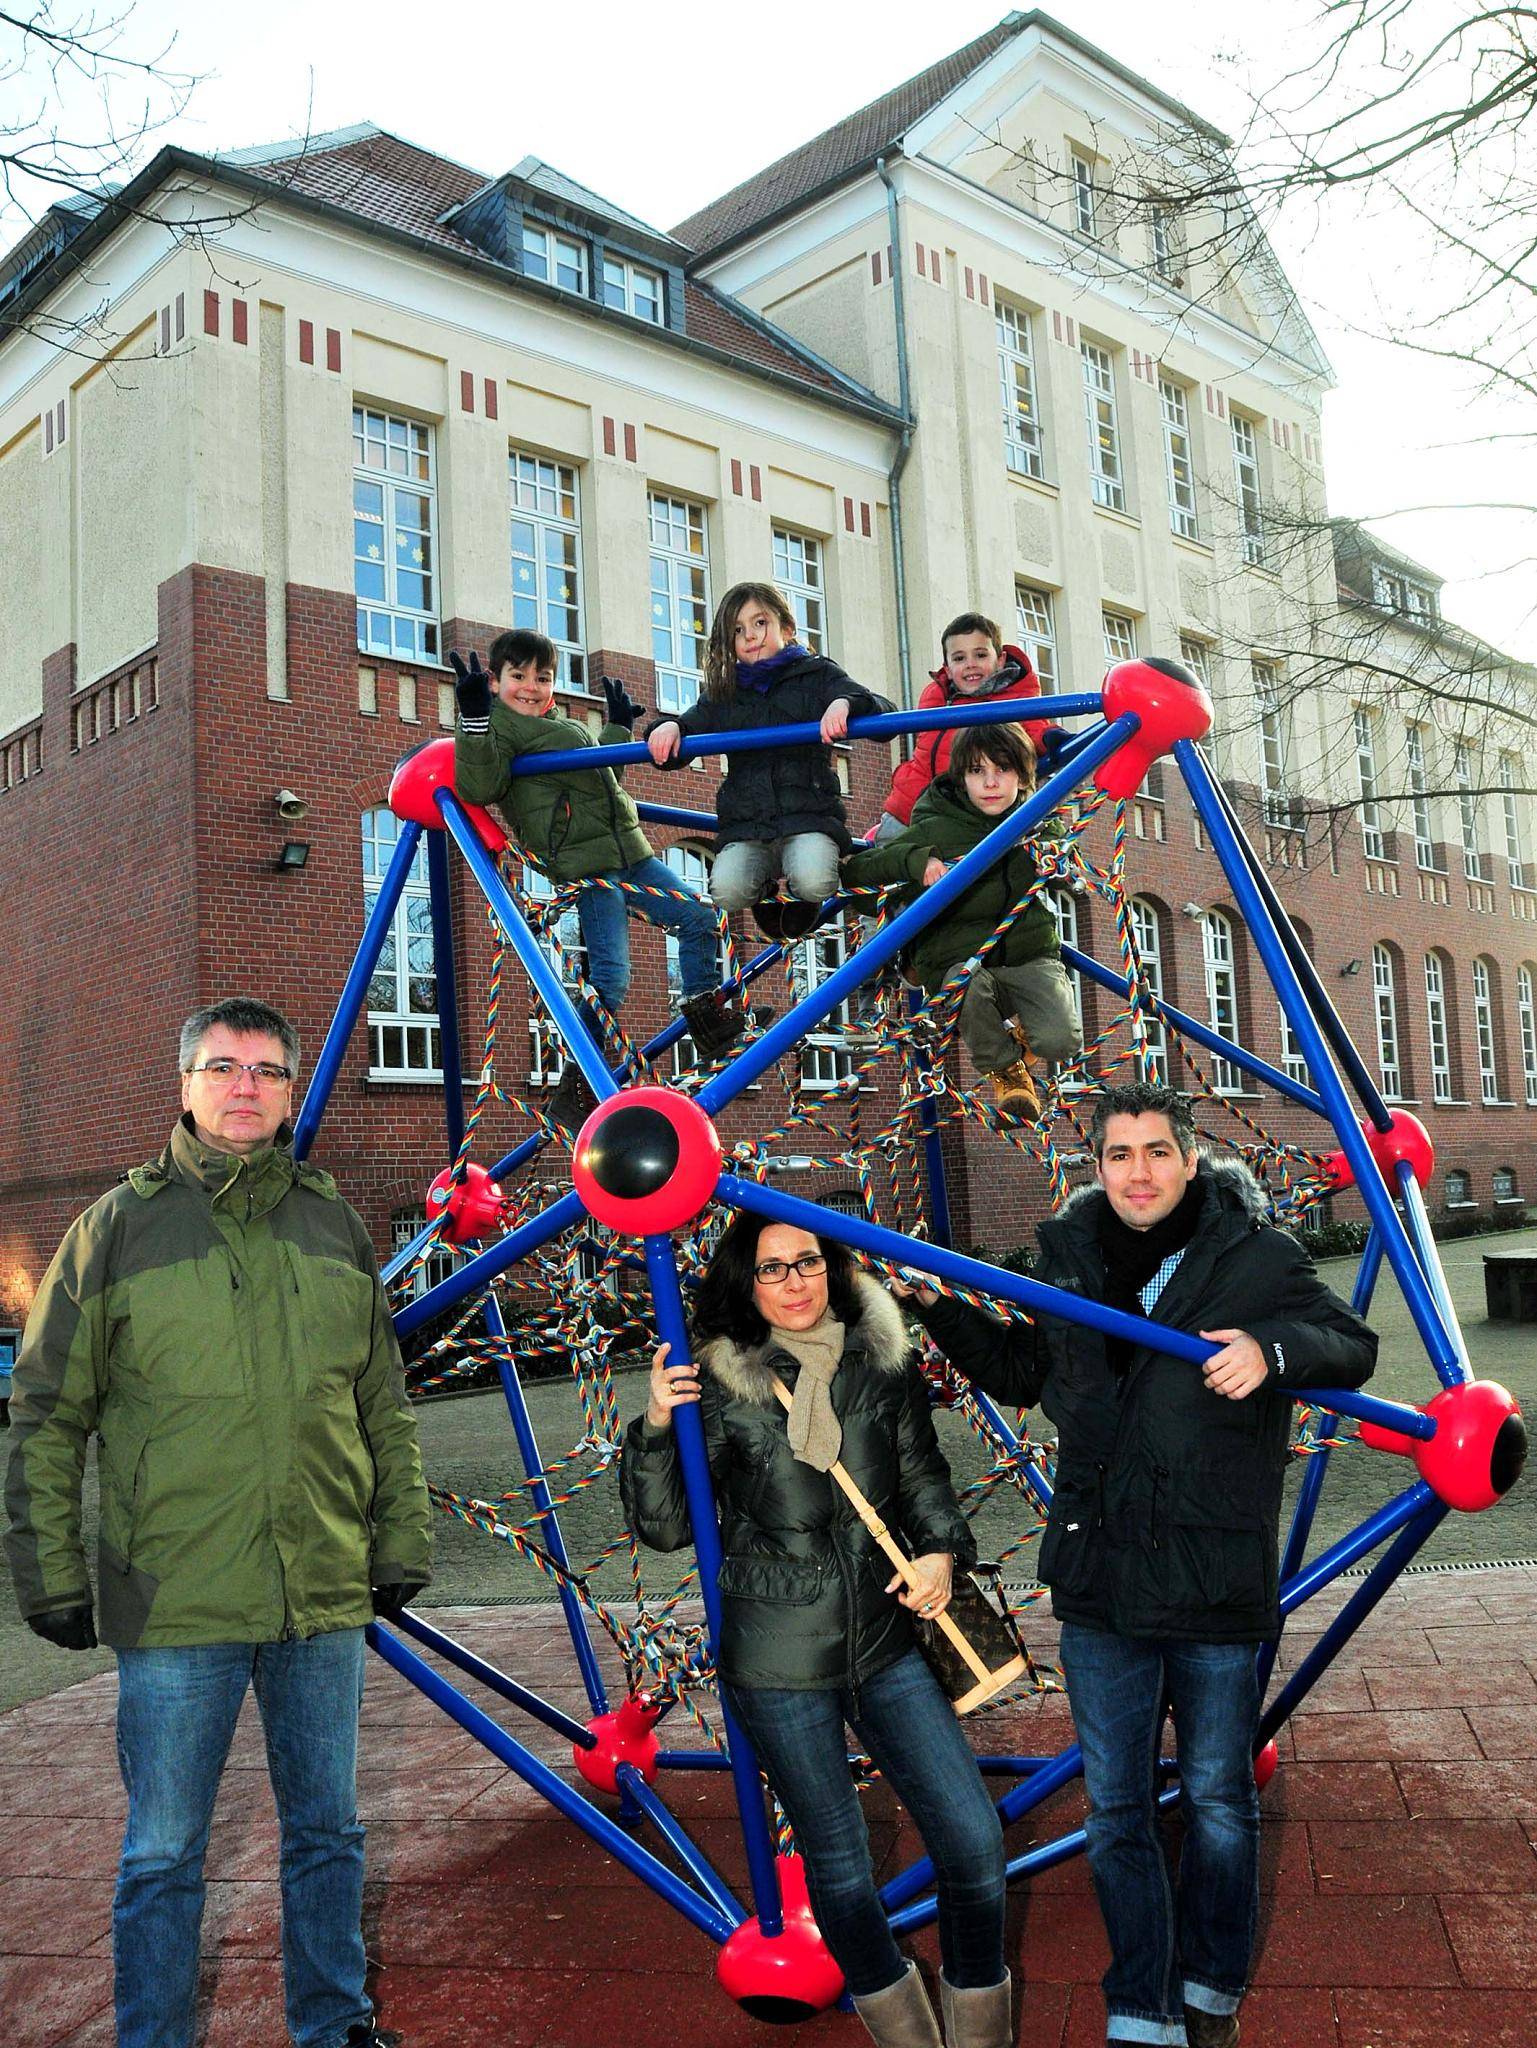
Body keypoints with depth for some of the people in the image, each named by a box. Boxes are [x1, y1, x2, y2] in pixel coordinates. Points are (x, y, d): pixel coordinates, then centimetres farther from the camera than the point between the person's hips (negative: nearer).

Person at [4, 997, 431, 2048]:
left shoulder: (335, 1224, 5)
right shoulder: (116, 1228, -3)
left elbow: (387, 1407, 11)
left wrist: (401, 1545, 10)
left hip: (326, 1600, 3)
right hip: (174, 1602, -3)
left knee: (328, 1832, 17)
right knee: (163, 1853, 10)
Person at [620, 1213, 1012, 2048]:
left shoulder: (882, 1362, -1)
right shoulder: (719, 1388, -8)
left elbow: (923, 1476, 11)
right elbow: (665, 1527, -6)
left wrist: (942, 1550, -7)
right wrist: (655, 1429, -21)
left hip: (887, 1637, 3)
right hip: (778, 1662, -2)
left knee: (974, 1842, 1)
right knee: (837, 1863, 10)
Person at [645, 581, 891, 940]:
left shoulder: (817, 675, 10)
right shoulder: (723, 693, 20)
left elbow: (884, 711, -1)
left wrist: (845, 703, -24)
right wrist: (668, 727, -6)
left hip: (808, 816, -2)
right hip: (744, 826, 3)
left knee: (811, 881, -33)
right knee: (727, 890, -26)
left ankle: (800, 896, 6)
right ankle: (766, 888, 11)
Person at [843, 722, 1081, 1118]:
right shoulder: (936, 829, -9)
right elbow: (854, 869, -10)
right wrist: (916, 860, -25)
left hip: (1030, 955, 2)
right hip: (955, 959, -2)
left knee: (1062, 1042, -25)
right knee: (967, 983, -39)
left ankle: (1021, 1038, 16)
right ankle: (1006, 1070, -6)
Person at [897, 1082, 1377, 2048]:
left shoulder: (1256, 1256, -8)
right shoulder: (1067, 1256, 3)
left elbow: (1353, 1346, -3)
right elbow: (1020, 1373, 17)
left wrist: (1274, 1351, -24)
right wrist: (942, 1307, 3)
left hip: (1219, 1579, -2)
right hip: (1099, 1577, 3)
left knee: (1218, 1798, 16)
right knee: (1116, 1810, 12)